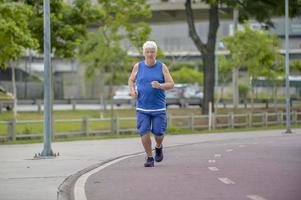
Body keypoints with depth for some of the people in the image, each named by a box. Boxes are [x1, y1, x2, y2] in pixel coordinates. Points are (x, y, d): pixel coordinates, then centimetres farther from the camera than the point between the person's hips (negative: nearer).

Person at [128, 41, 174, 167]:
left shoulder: (162, 67, 0)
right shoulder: (138, 66, 4)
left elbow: (171, 84, -1)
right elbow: (131, 80, 17)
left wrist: (160, 86, -21)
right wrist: (132, 90, -4)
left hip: (158, 108, -1)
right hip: (142, 108, 1)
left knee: (158, 132, 0)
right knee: (144, 132, -8)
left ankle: (158, 147, 34)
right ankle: (149, 158, 6)